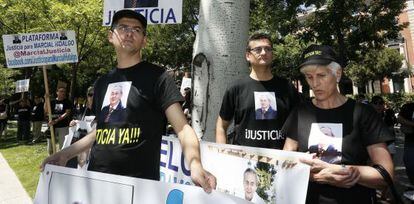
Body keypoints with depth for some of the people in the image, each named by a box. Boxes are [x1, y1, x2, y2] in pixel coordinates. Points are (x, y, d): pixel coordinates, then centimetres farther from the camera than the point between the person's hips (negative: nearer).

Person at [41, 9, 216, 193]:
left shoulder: (156, 76, -7)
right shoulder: (102, 82, 10)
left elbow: (182, 127, -15)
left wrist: (195, 165, -31)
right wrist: (66, 153, 17)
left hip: (139, 183, -5)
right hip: (96, 178, 6)